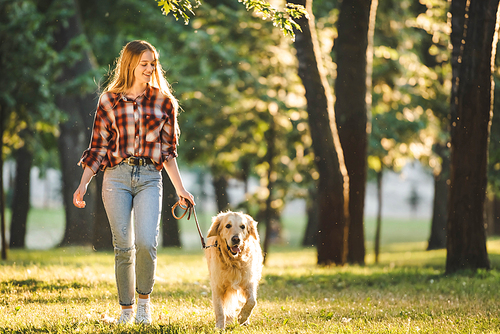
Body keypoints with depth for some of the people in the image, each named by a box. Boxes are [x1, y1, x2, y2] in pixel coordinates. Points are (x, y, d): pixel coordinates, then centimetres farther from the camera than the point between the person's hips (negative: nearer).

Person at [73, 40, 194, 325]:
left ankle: (144, 299, 5)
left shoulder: (164, 102, 9)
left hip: (149, 178, 0)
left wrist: (180, 188, 8)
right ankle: (126, 308, 13)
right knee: (123, 246, 0)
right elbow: (98, 147, 9)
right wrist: (84, 184, 2)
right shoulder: (109, 101, 7)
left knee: (146, 243, -17)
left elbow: (168, 151, 12)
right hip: (117, 176, 0)